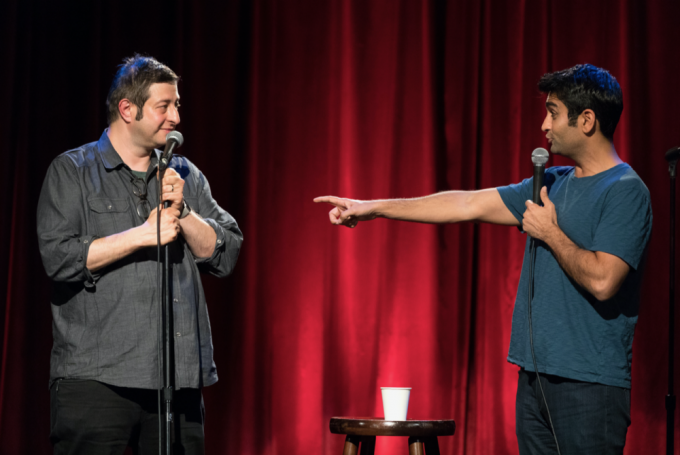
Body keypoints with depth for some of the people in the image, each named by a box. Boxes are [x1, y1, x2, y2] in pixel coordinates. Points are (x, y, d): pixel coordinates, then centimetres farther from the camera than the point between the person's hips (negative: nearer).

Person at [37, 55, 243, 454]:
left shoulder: (186, 175, 16)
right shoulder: (71, 171, 3)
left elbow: (225, 256, 8)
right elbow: (58, 257, -10)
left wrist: (182, 211, -7)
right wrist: (144, 234, -10)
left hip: (179, 377, 4)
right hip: (97, 376, -4)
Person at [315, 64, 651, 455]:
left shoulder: (626, 192, -10)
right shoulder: (552, 183, 15)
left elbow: (602, 281, -22)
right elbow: (469, 205, 17)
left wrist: (550, 234, -9)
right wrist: (373, 208, 18)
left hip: (590, 383, -8)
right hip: (535, 377, 8)